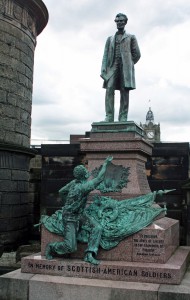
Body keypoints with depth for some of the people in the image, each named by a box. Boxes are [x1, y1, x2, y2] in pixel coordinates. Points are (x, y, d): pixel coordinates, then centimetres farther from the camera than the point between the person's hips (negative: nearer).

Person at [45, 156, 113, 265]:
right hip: (70, 218, -9)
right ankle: (51, 247, 19)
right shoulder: (83, 187, -28)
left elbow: (61, 191, 10)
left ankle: (89, 255, -14)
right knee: (70, 247, -10)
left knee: (97, 228, -12)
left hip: (80, 214, 9)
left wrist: (68, 203, 23)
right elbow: (99, 179, -24)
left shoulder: (74, 182, -3)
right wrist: (106, 164, -17)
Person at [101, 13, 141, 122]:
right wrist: (103, 69, 0)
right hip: (112, 66, 2)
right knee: (109, 89, -16)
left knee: (125, 91, -9)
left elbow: (137, 54, 11)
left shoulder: (131, 37, 19)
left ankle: (123, 118, -11)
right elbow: (105, 55, 14)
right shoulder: (110, 39, 24)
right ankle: (109, 117, -20)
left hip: (125, 67, -1)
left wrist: (128, 64, 0)